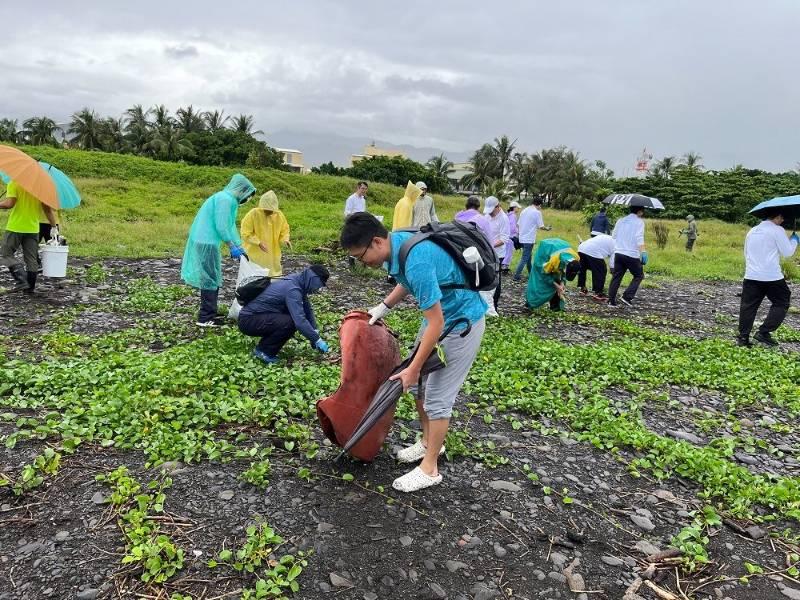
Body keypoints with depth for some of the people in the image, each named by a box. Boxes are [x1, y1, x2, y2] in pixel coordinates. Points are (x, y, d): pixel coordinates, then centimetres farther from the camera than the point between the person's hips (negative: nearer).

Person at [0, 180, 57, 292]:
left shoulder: (14, 183, -8)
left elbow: (9, 203, -19)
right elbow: (47, 208, 3)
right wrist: (53, 226, 7)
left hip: (15, 228, -4)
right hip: (33, 228, 5)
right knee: (31, 259, 9)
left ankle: (22, 280, -8)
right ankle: (30, 287, 14)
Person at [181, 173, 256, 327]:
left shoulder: (229, 200, 17)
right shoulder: (225, 199, -14)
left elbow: (230, 226, 22)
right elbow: (221, 227, -20)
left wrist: (240, 248, 21)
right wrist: (233, 247, -15)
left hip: (206, 242, 10)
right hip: (207, 244, -10)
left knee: (211, 280, 15)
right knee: (211, 281, -4)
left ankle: (209, 314, 23)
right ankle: (205, 319, 1)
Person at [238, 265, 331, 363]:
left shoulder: (298, 281, 3)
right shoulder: (292, 289, -26)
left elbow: (307, 309, 13)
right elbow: (300, 321, -33)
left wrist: (315, 331, 6)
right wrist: (317, 340, -24)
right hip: (248, 321, -10)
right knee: (290, 323, -27)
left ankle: (266, 343, 10)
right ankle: (262, 351, -8)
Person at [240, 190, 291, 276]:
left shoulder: (279, 215, -4)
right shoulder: (253, 214, -15)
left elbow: (284, 230, 10)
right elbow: (246, 234, -13)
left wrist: (285, 240, -10)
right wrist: (258, 243, -25)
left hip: (273, 255, 4)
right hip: (256, 255, -4)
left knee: (274, 276, 13)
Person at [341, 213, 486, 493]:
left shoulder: (416, 261, -34)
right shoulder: (396, 242, -6)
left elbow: (435, 324, -29)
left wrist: (413, 369, -20)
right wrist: (383, 307, 7)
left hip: (462, 322, -9)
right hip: (441, 314, 9)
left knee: (437, 396, -2)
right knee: (420, 385, 14)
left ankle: (430, 469, 13)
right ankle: (430, 442, 34)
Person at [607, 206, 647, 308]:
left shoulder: (621, 220, 15)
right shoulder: (639, 222, -2)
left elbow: (613, 235, 22)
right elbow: (639, 238, -15)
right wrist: (643, 252, -21)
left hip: (618, 253, 5)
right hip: (632, 254, -5)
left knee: (616, 277, 9)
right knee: (639, 276, 11)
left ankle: (611, 300, 5)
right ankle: (627, 297, -1)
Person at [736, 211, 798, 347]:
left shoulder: (752, 231, 17)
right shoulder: (777, 230, -5)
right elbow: (787, 252, -3)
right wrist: (794, 240, 13)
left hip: (751, 276, 6)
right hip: (772, 277, -6)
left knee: (748, 306, 6)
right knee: (781, 304, 9)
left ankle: (743, 337, 4)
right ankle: (764, 332, 1)